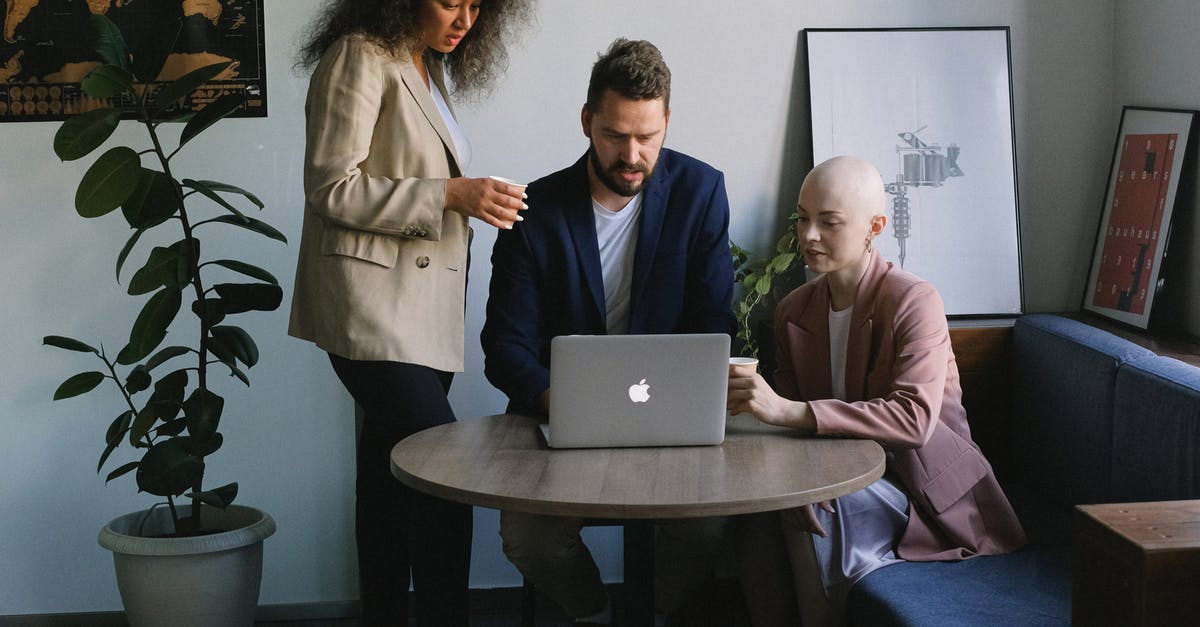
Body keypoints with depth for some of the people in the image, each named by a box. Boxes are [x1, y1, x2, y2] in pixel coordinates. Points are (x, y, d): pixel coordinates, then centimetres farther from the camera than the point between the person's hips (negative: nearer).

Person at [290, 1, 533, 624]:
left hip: (421, 308, 9)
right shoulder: (360, 58, -10)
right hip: (372, 306, -9)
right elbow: (331, 188, -16)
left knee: (392, 472, 11)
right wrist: (449, 195, -19)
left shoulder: (430, 69, 16)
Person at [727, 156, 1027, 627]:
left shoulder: (914, 302, -15)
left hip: (923, 491, -5)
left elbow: (915, 418, -30)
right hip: (846, 474, 5)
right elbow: (793, 423, 6)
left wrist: (789, 411, -39)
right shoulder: (793, 312, 6)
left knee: (820, 514, -30)